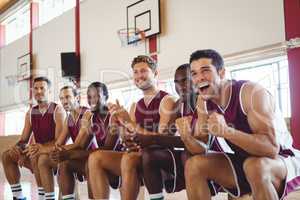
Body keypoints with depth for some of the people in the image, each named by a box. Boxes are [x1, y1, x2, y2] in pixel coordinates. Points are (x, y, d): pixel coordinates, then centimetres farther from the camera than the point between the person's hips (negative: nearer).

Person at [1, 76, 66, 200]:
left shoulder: (57, 110, -10)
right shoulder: (30, 113, 10)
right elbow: (24, 139, 9)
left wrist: (42, 147, -33)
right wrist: (18, 147, -14)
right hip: (38, 152, 7)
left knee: (35, 156, -35)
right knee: (7, 156, -6)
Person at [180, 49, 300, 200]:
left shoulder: (251, 92, -24)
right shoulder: (203, 102, -5)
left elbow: (271, 147, -34)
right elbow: (202, 149, -4)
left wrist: (226, 131, -44)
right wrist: (187, 137, -26)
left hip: (281, 159, -5)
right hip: (242, 161, 6)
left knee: (255, 166, -38)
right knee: (194, 165, -12)